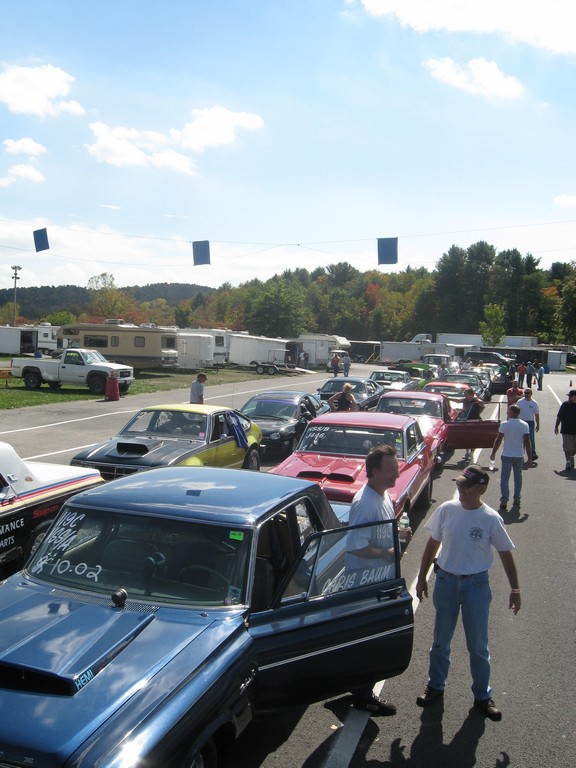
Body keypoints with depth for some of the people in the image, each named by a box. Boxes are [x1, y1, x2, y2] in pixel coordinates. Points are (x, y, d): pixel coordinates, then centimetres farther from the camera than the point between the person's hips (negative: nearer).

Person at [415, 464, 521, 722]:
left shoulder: (490, 519, -13)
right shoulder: (446, 510, -8)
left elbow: (505, 553, -3)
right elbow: (433, 544, 2)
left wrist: (515, 589, -5)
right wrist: (421, 578, 5)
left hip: (476, 584, -2)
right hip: (446, 581, 2)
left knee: (478, 645, 11)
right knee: (441, 641, 16)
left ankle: (482, 696, 30)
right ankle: (435, 686, 35)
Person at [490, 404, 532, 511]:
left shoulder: (504, 424, -9)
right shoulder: (524, 425, -4)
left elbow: (498, 440, -7)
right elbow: (527, 442, -6)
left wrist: (493, 453, 4)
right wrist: (529, 458, -1)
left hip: (507, 455, -2)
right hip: (519, 456, 2)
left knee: (505, 478, 0)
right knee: (518, 478, 17)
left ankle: (504, 501, -9)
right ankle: (517, 499, 24)